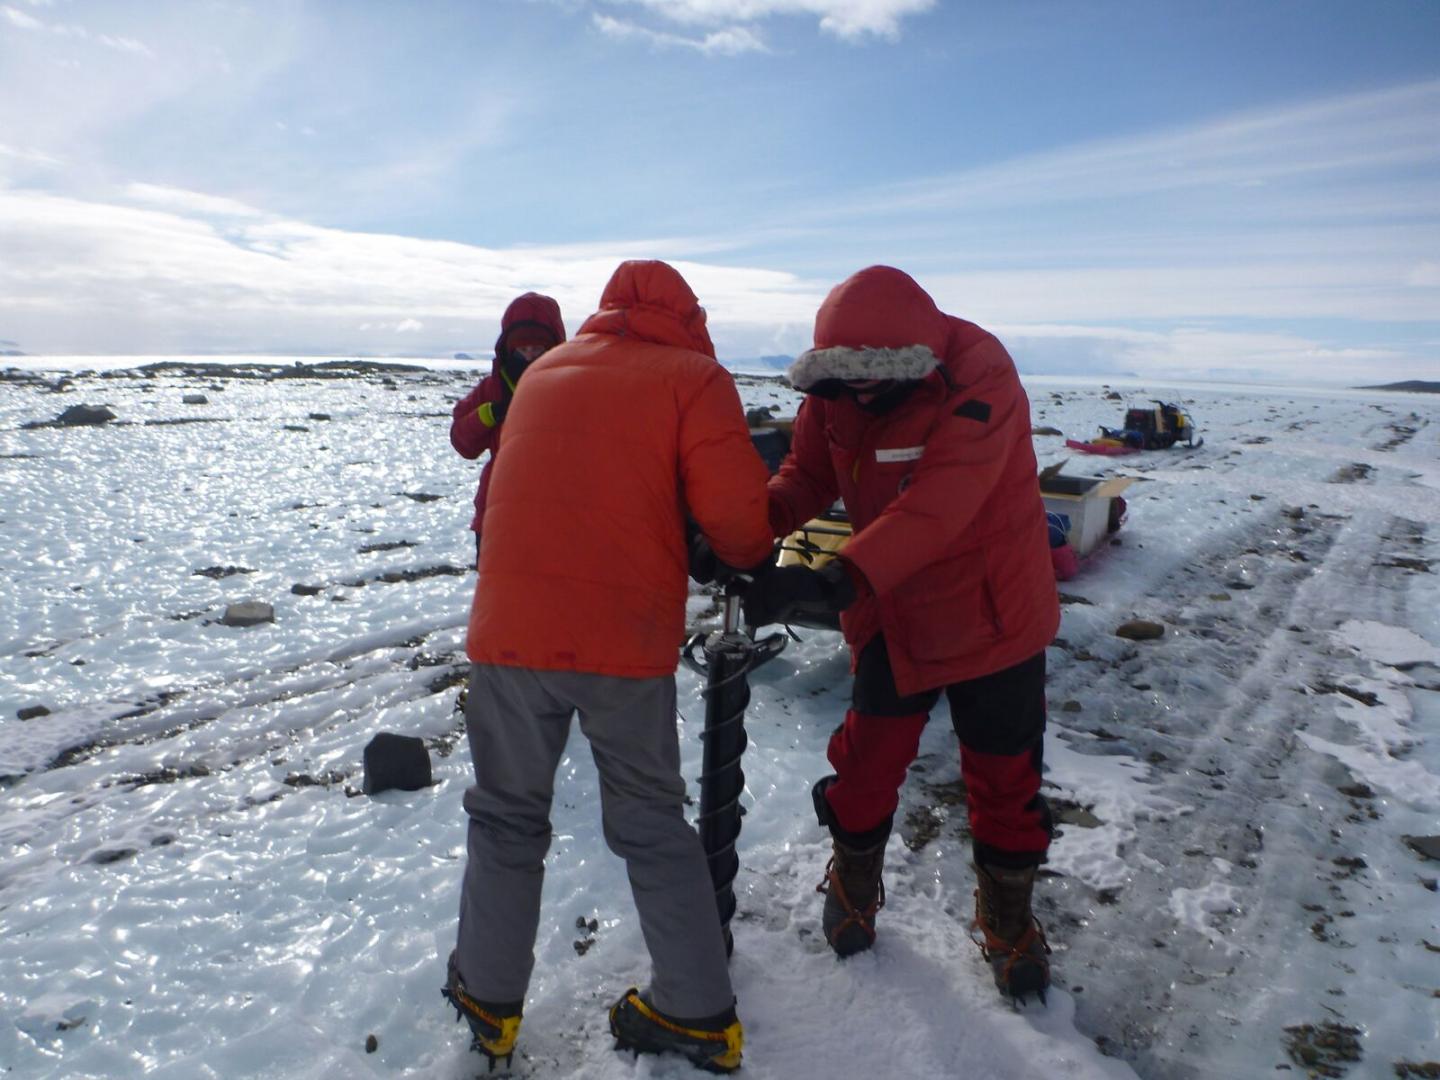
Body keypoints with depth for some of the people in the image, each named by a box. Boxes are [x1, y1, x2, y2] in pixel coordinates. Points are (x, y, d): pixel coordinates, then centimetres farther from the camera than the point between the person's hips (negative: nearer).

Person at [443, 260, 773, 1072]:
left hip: (512, 630, 3)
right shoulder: (696, 378, -1)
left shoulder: (545, 370, 14)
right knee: (651, 821, 15)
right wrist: (749, 555, 11)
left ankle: (490, 999, 34)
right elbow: (740, 522, -10)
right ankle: (699, 1011, 26)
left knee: (509, 816, 21)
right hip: (628, 643, -2)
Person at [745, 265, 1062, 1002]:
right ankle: (853, 886, 40)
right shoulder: (837, 387, -10)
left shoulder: (980, 383, -27)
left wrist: (842, 581, -49)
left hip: (990, 616, -3)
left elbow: (934, 508, -38)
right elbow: (808, 474, -6)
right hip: (890, 615, 4)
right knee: (866, 759, 10)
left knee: (1002, 776, 11)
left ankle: (1007, 921, 37)